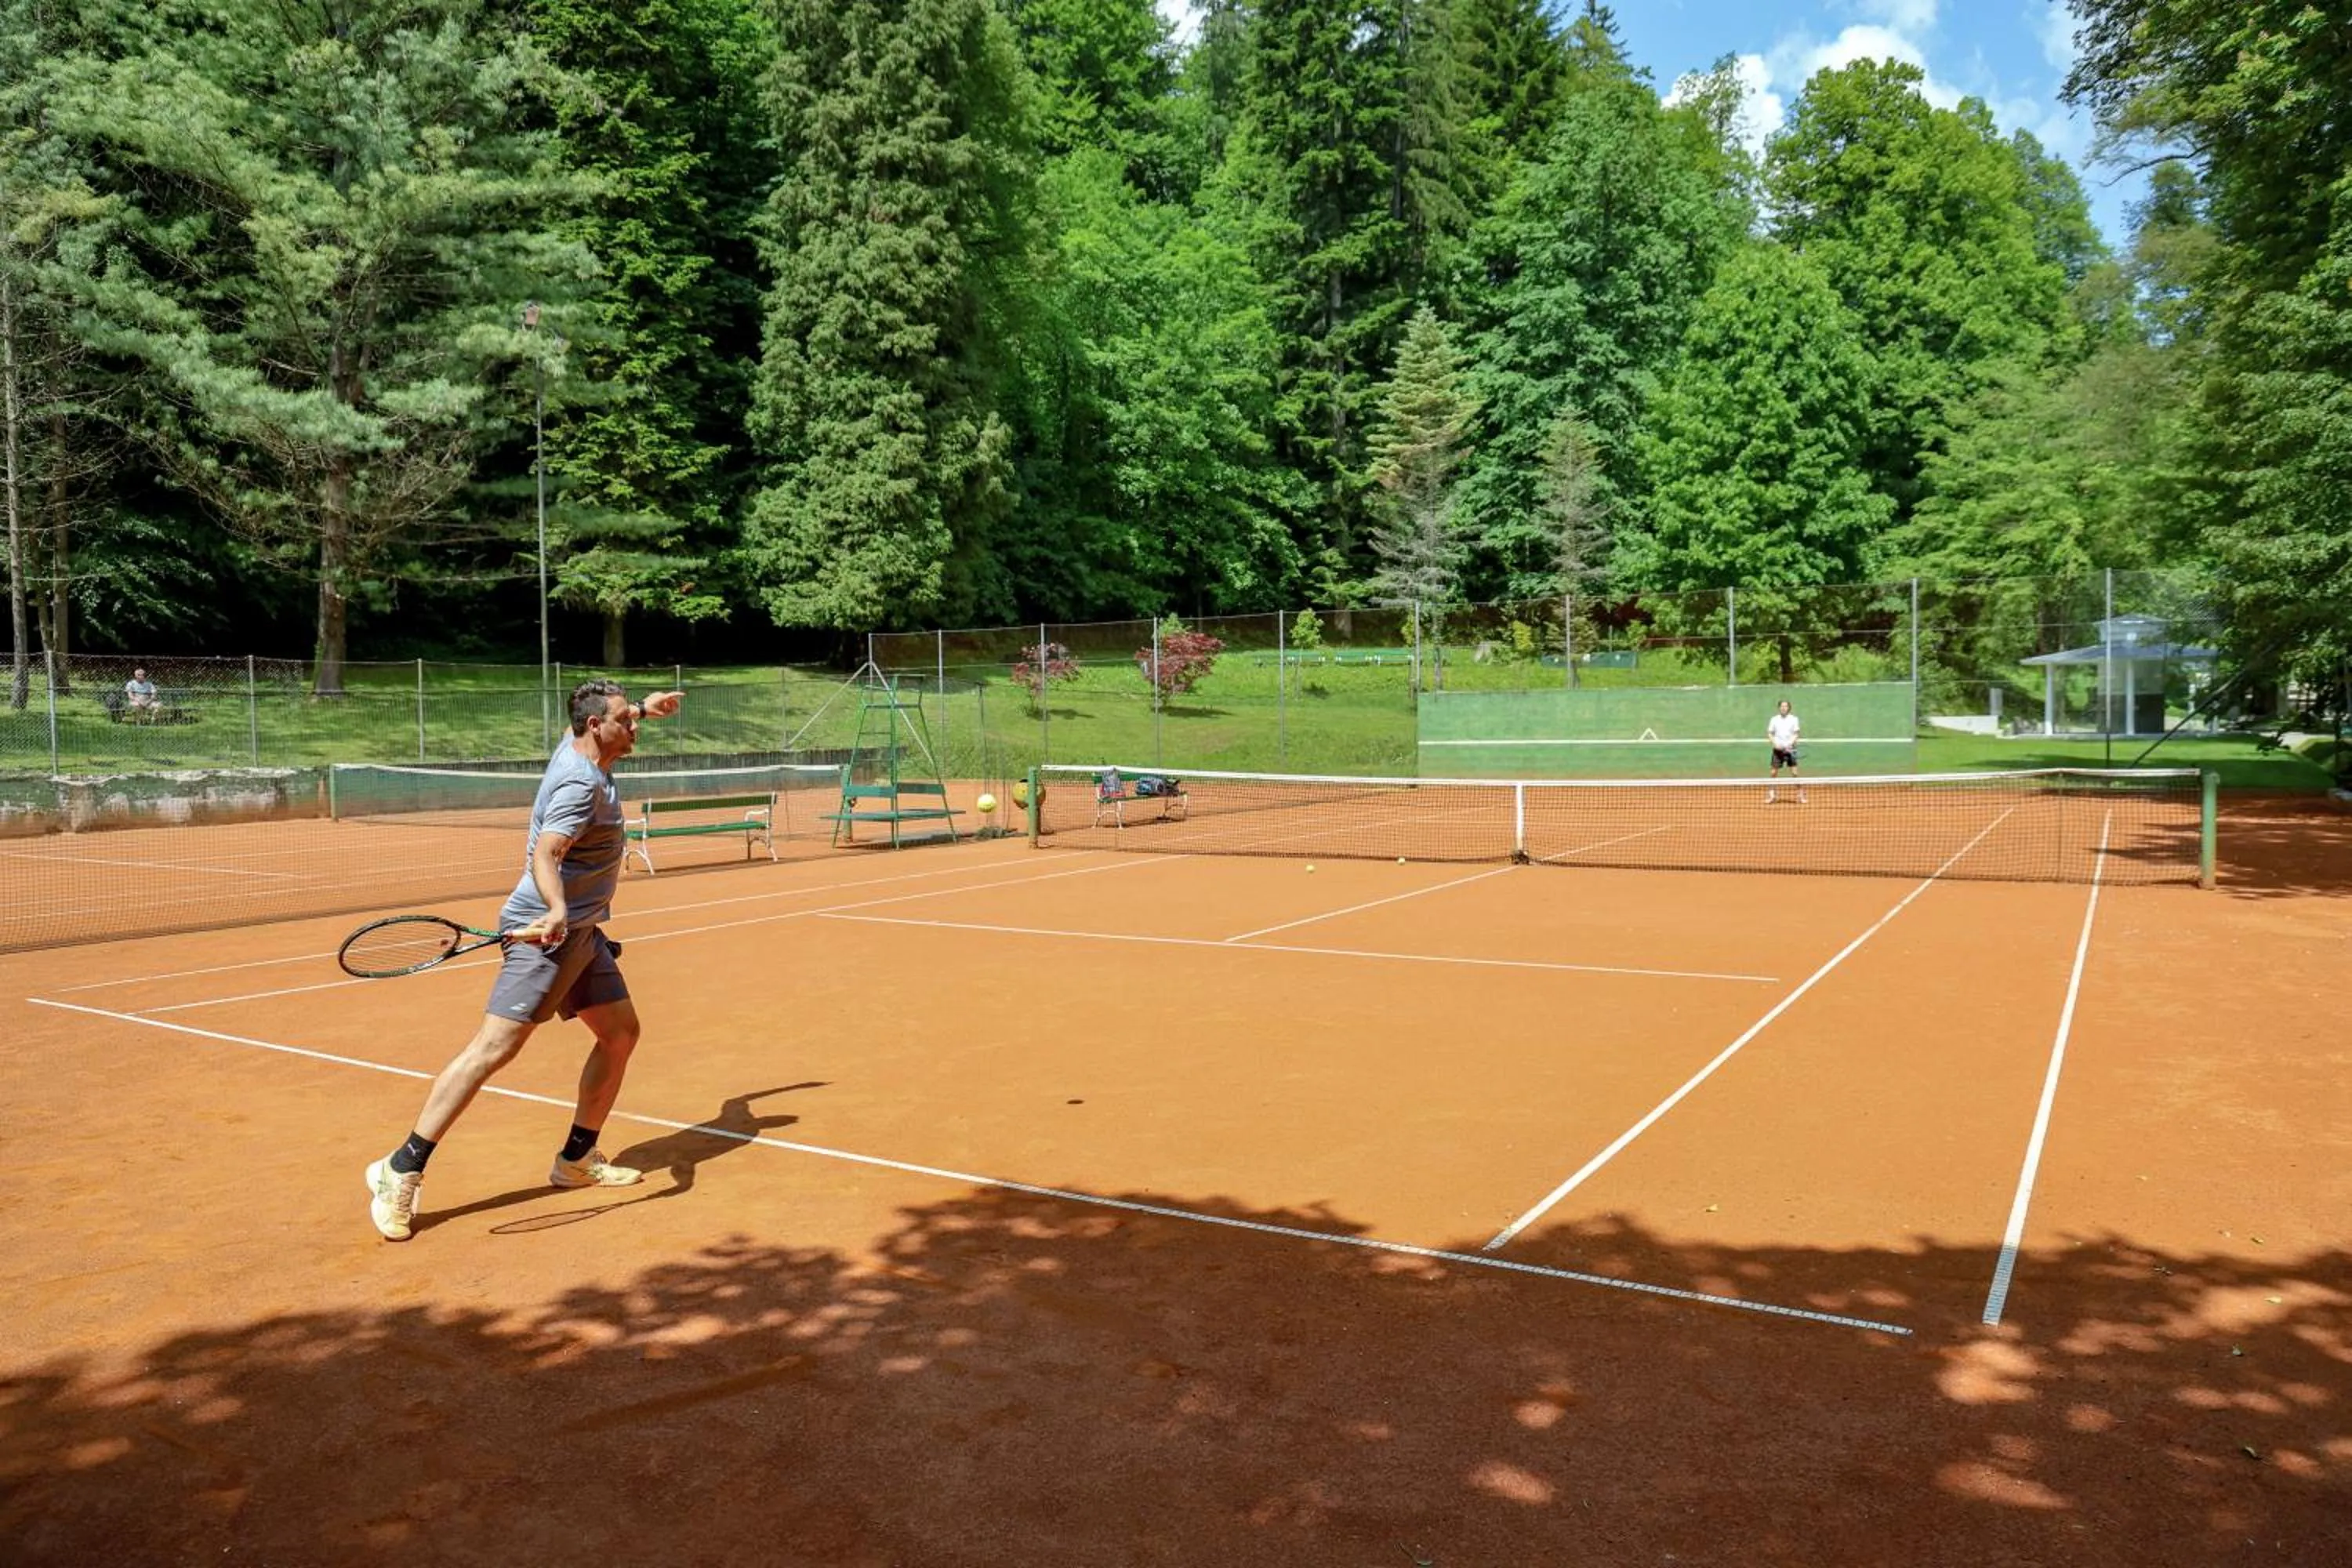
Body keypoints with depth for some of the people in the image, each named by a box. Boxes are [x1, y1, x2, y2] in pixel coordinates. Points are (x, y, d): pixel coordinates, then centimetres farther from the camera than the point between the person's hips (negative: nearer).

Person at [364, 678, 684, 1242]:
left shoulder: (578, 747, 10)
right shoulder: (581, 785, -18)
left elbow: (612, 721, 35)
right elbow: (544, 856, -31)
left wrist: (645, 708, 48)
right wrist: (556, 910, -47)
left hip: (581, 933, 10)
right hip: (548, 932, -10)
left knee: (621, 1032, 9)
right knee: (494, 1046, -14)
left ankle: (577, 1158, 19)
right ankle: (401, 1172, -9)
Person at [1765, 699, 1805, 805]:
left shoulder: (1794, 719, 1)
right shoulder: (1774, 719, 5)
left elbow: (1796, 734, -2)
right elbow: (1769, 734, 6)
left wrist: (1790, 743, -19)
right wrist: (1775, 743, -11)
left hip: (1790, 749, -1)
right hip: (1778, 749, 1)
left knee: (1794, 773, -6)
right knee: (1774, 773, 2)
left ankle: (1800, 796, 2)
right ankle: (1771, 796, 12)